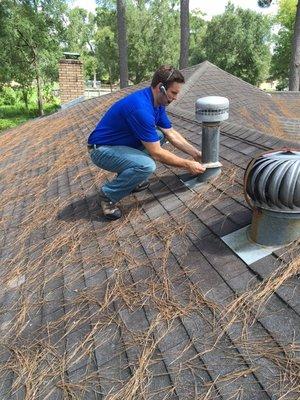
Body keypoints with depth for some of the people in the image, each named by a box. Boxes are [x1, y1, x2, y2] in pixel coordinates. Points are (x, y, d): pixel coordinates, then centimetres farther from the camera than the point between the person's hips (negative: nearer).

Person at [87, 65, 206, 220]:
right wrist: (187, 164, -15)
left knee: (160, 135, 5)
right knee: (147, 165, -31)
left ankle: (129, 178, 12)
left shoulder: (157, 102, 0)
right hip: (102, 150, -9)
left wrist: (195, 153, 3)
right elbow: (156, 153, -25)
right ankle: (108, 194, -6)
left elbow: (172, 134, 9)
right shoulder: (141, 108, -30)